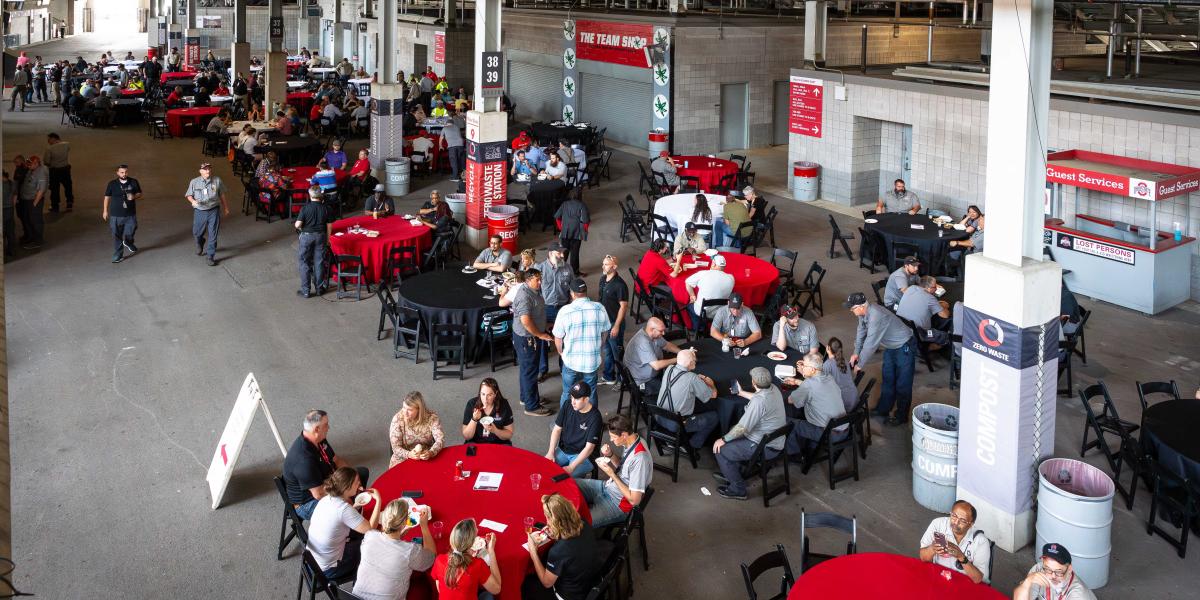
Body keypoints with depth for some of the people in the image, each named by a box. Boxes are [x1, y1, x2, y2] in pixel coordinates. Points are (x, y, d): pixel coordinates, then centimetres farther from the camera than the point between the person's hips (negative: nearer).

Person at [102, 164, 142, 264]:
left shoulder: (134, 182, 0)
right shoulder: (112, 184, -2)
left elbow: (140, 194, 10)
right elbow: (107, 197, 7)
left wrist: (134, 197, -14)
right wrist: (105, 211, 8)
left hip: (130, 214, 1)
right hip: (116, 215, -1)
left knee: (130, 233, 5)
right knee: (117, 236, 4)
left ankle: (128, 243, 42)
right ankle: (118, 255, 15)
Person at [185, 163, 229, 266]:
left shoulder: (217, 180, -1)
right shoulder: (194, 182, -3)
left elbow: (222, 195, 11)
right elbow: (189, 195, 4)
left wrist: (225, 208, 18)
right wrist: (193, 201, -18)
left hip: (213, 211, -1)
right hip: (200, 212, 1)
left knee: (213, 235, -2)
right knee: (197, 233, 15)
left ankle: (211, 257, 8)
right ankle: (200, 245, 50)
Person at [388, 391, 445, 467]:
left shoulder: (431, 417, -9)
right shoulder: (398, 419, -11)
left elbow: (440, 439, -12)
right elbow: (396, 447, -12)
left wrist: (431, 453, -33)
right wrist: (408, 454, -32)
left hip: (427, 458, 0)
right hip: (403, 459, 0)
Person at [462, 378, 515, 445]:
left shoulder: (503, 405, -9)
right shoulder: (472, 404, -9)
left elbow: (509, 435, -2)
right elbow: (466, 437, -7)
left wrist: (495, 430, -21)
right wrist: (474, 419, -23)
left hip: (499, 444, 2)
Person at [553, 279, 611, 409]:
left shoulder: (565, 311, -17)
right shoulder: (599, 309, -9)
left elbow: (558, 338, -7)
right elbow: (605, 333, 6)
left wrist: (561, 352, 14)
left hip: (571, 362, -2)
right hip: (593, 362, 2)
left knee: (567, 394, 17)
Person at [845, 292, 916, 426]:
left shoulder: (876, 316, -37)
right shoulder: (864, 312, -9)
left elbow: (870, 344, -32)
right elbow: (861, 332, 7)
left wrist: (860, 365, -21)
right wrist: (856, 353, 2)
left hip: (904, 348, -9)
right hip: (891, 346, 9)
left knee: (902, 384, 1)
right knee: (888, 380, 20)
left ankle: (901, 417, 13)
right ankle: (883, 410, 33)